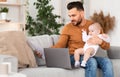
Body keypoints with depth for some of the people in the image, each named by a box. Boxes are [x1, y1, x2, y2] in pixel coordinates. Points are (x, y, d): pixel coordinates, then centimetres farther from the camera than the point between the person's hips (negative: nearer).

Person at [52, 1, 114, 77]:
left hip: (90, 56, 3)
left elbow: (107, 46, 6)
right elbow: (60, 45, -2)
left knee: (107, 61, -27)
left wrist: (100, 41, -17)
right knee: (92, 62, -34)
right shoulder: (67, 28, 1)